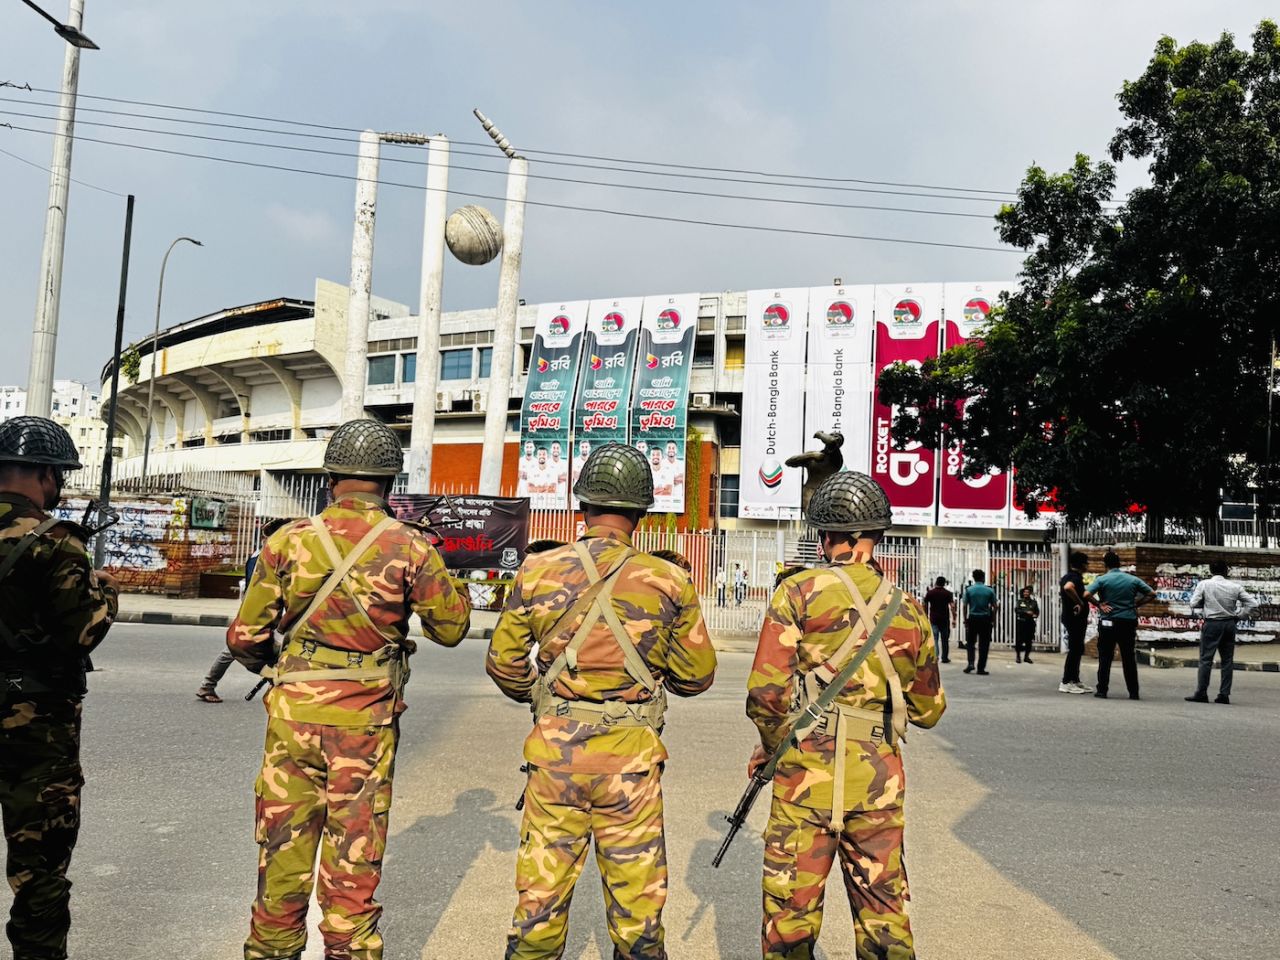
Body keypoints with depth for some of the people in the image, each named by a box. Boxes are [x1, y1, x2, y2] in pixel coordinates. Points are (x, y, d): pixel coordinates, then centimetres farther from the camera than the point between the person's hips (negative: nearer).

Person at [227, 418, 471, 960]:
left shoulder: (289, 540, -4)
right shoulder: (410, 547, -8)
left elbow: (244, 637, -1)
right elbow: (452, 628, 2)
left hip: (294, 712, 1)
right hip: (367, 721, -1)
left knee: (283, 844, 16)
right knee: (354, 857, 11)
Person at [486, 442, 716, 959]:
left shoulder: (537, 572, -5)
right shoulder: (669, 581, -7)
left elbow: (503, 664, 3)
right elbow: (697, 675, 1)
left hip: (555, 754, 1)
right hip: (631, 761, -1)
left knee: (540, 897, 14)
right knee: (636, 899, 14)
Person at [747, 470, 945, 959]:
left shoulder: (800, 592, -6)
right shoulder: (908, 609, 6)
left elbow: (766, 690, -13)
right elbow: (929, 709, 14)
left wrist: (770, 745, 5)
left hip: (807, 770, -3)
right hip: (879, 775, 4)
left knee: (791, 910, 9)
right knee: (885, 910, 16)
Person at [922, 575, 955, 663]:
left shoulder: (929, 593, 3)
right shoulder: (948, 593, 0)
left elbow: (925, 606, 7)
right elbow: (952, 606, -9)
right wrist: (954, 619, -7)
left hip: (933, 619, 0)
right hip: (945, 619, 0)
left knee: (934, 638, -1)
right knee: (945, 639, 10)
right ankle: (945, 658, 15)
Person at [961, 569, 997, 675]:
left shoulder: (968, 590, -2)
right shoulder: (989, 591, -2)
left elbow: (965, 606, -3)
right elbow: (995, 606, -1)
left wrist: (965, 619, 5)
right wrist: (993, 619, 11)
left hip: (972, 618, 0)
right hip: (985, 619, 0)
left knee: (970, 642, 13)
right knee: (984, 644, 5)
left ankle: (970, 663, -4)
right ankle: (981, 668, 5)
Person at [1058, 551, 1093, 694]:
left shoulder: (1067, 576, 14)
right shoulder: (1075, 577, -18)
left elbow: (1061, 591, 30)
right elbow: (1068, 587, -41)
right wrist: (1080, 602, -28)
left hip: (1069, 617, 10)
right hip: (1076, 619, -10)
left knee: (1077, 650, 15)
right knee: (1074, 650, -6)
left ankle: (1075, 681, 21)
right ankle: (1066, 683, -3)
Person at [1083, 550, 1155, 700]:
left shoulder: (1102, 579, -6)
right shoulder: (1133, 580, 4)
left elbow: (1086, 594, -19)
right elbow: (1152, 594, 6)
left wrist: (1099, 604, -6)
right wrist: (1136, 604, 7)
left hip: (1108, 622, -2)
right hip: (1129, 622, 3)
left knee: (1105, 658, 4)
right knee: (1129, 659, 8)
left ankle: (1102, 690, 4)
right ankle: (1133, 692, 10)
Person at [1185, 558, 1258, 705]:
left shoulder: (1204, 584, -7)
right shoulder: (1235, 586, 1)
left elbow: (1194, 604, -8)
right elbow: (1253, 603, 1)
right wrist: (1240, 615, 9)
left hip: (1212, 623, -3)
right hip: (1230, 624, 3)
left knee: (1206, 659, -1)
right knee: (1227, 659, 9)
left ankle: (1201, 693, -3)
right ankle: (1224, 694, 10)